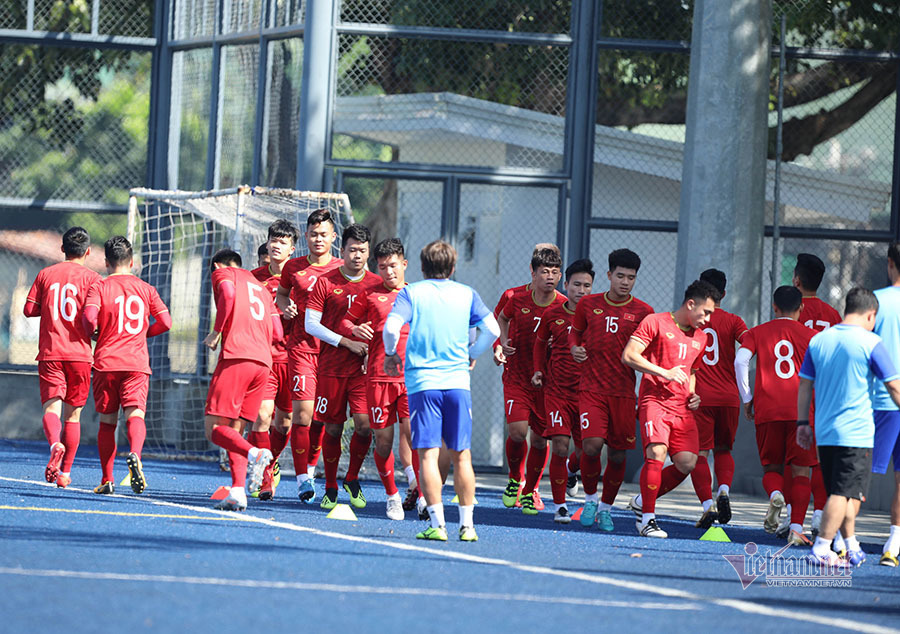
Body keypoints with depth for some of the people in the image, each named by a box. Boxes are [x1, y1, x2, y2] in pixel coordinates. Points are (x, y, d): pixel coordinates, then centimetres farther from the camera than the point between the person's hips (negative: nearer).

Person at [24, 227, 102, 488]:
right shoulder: (91, 278, 0)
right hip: (80, 353, 0)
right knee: (73, 413, 9)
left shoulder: (45, 275, 7)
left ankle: (55, 445, -39)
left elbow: (29, 309, 6)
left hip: (50, 353, 1)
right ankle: (65, 472, 10)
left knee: (51, 407, -8)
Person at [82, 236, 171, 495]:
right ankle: (135, 455, -40)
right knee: (135, 414, -9)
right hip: (137, 362, 0)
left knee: (107, 422, 9)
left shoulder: (99, 288, 1)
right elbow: (165, 321, 2)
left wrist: (92, 333, 6)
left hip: (106, 361, 0)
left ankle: (107, 480, 12)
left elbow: (89, 316, -16)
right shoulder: (145, 289, 8)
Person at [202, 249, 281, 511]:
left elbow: (228, 294, -14)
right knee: (235, 429, 10)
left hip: (236, 356, -6)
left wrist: (217, 332, -5)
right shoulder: (260, 287, 29)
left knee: (214, 428, -6)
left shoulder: (222, 273, 11)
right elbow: (277, 333, 21)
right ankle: (238, 492, -4)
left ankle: (255, 454, -30)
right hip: (263, 361, 6)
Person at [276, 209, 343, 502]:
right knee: (303, 411, -10)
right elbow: (281, 293, 24)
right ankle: (302, 478, -3)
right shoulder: (294, 267, 6)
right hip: (302, 347, -1)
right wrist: (286, 307, 3)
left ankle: (310, 467, 25)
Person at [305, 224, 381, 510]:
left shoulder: (377, 284, 7)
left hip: (364, 368, 1)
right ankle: (330, 489, 17)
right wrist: (347, 343, -11)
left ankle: (352, 479, 12)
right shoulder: (325, 282, 1)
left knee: (364, 425, -12)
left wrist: (374, 350, -3)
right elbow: (311, 325, -3)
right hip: (332, 366, -1)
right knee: (333, 429, 2)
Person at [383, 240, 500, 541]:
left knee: (428, 454, -3)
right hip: (457, 380, 2)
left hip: (421, 381, -2)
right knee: (461, 455, 7)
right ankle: (467, 525, 7)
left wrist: (391, 354, 8)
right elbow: (492, 330, 4)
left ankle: (437, 524, -9)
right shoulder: (466, 294, 9)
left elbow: (391, 327, -11)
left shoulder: (411, 293, 3)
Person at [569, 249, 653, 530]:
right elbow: (575, 333, 20)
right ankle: (590, 497, 5)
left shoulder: (643, 311, 2)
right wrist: (575, 348, -2)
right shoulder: (588, 305, 5)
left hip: (624, 392, 0)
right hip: (591, 388, 0)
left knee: (618, 456, 2)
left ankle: (605, 508, 23)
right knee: (591, 446, -19)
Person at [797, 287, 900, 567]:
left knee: (844, 492, 15)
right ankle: (821, 548, -13)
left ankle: (852, 548, 20)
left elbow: (805, 384, 12)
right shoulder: (870, 343, -7)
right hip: (856, 432, -6)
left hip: (824, 432, 6)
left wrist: (802, 423, 18)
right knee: (845, 492, -6)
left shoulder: (818, 340, 8)